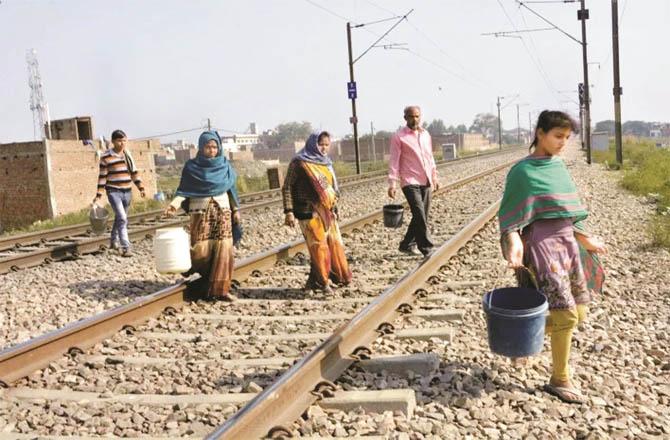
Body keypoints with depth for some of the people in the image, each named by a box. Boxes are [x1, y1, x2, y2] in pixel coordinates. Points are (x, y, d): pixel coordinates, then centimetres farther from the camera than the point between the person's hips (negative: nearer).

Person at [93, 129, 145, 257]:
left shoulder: (128, 154, 9)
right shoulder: (106, 157, -6)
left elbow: (134, 172, 14)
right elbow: (102, 177, -5)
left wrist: (141, 188, 9)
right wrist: (98, 195, -6)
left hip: (127, 191, 5)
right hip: (114, 192, -5)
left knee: (120, 218, 18)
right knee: (122, 219, -16)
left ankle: (113, 241, 39)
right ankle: (125, 248, -15)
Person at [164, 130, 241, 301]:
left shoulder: (224, 165, 9)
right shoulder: (191, 166, 1)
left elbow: (231, 189, 13)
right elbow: (184, 190, -2)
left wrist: (236, 209, 8)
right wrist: (175, 203, -19)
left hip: (223, 211, 2)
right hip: (201, 212, -2)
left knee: (223, 249, -6)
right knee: (201, 249, -10)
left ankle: (221, 289, 0)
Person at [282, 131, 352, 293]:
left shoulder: (326, 163, 13)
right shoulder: (299, 162, -7)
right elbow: (287, 187, -7)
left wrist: (334, 209, 19)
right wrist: (289, 211, -14)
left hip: (327, 212, 7)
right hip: (310, 213, -6)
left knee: (334, 244, 10)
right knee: (318, 246, -4)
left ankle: (338, 276, 26)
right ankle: (322, 282, 8)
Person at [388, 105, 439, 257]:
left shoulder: (426, 134, 14)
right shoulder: (399, 137, -4)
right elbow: (394, 161, -8)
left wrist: (434, 177, 19)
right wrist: (392, 183, -15)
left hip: (426, 182, 6)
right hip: (410, 182, -6)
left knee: (421, 217, 9)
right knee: (420, 216, -13)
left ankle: (407, 245, 23)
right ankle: (428, 249, -8)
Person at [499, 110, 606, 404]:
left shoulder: (558, 166, 12)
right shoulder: (523, 172, -9)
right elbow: (510, 216, -10)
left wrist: (586, 239, 24)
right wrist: (514, 244, -27)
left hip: (567, 243, 8)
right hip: (542, 245, -8)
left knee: (579, 313, 9)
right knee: (565, 315, -9)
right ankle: (559, 380, 9)